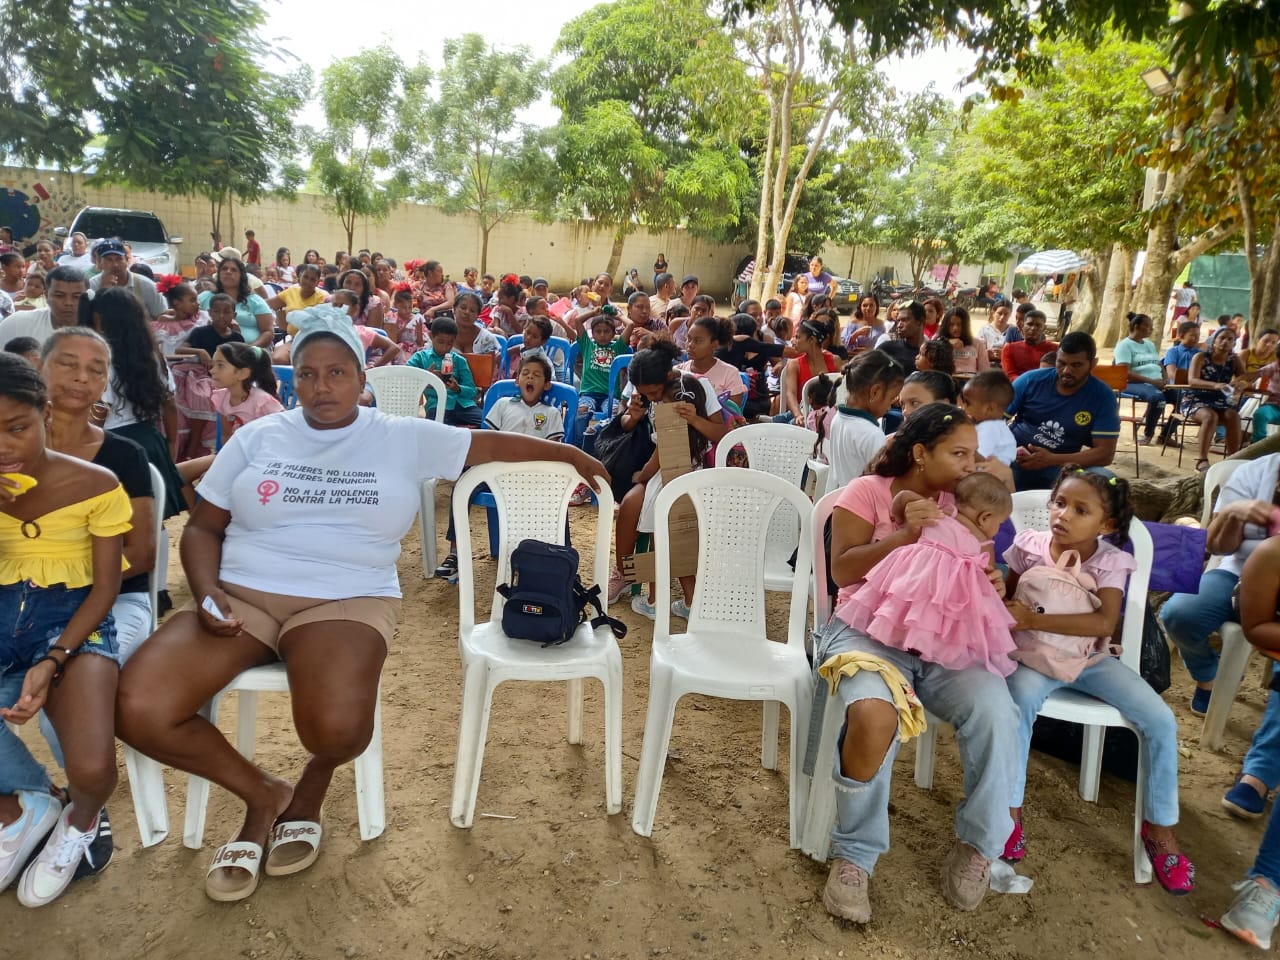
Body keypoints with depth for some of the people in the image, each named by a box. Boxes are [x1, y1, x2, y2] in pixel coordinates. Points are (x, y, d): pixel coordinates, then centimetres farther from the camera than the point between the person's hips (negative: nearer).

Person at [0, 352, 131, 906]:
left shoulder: (94, 484, -6)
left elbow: (106, 586, -5)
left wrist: (52, 662, -18)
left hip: (74, 621, -4)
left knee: (92, 770, -25)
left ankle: (78, 821, 15)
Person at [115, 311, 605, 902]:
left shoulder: (403, 438, 7)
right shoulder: (257, 437, 11)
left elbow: (491, 443, 12)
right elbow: (202, 527, 13)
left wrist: (569, 455, 15)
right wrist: (207, 593, -5)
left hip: (346, 601, -2)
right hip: (240, 595, 3)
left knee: (337, 728, -33)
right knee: (138, 710, -22)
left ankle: (312, 787, 10)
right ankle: (262, 793, 7)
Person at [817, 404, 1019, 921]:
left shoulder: (959, 504, 13)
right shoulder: (867, 491, -1)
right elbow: (842, 571, -10)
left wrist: (990, 586, -9)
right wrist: (906, 533, -20)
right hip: (868, 629, -4)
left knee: (996, 713, -25)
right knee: (874, 716, -34)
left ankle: (979, 843, 3)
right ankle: (854, 855, -9)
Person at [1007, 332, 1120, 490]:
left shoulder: (1103, 397, -2)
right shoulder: (1032, 380, 0)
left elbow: (1105, 454, -6)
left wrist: (1051, 460, -18)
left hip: (1058, 472, 0)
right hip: (1011, 462, 0)